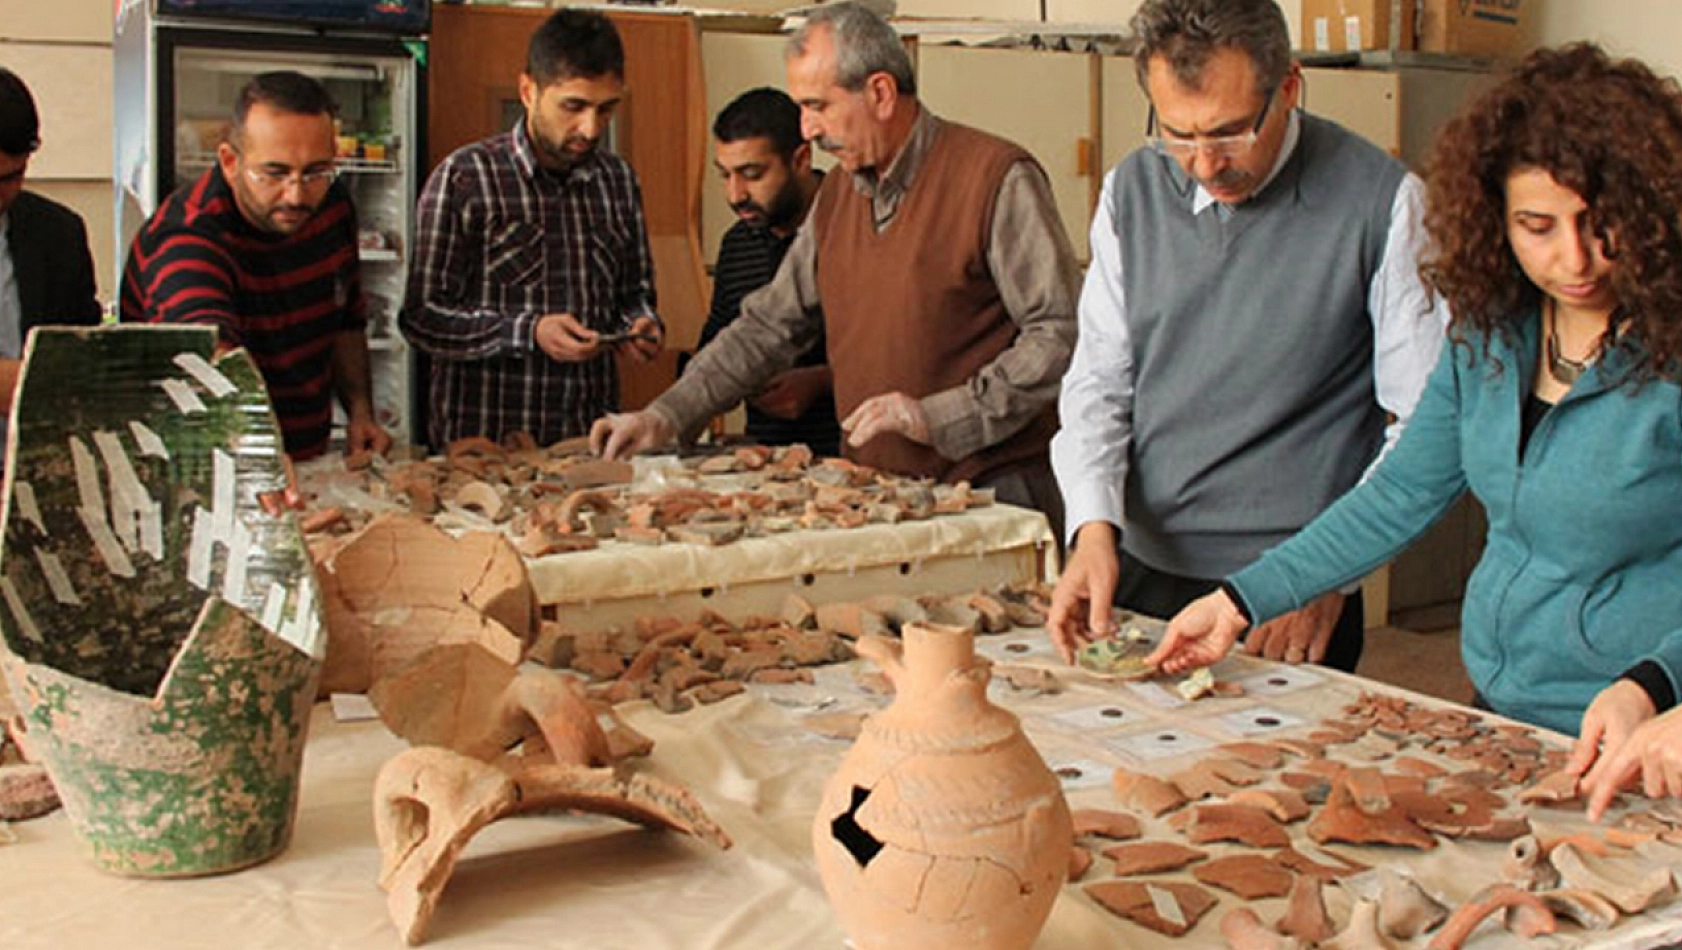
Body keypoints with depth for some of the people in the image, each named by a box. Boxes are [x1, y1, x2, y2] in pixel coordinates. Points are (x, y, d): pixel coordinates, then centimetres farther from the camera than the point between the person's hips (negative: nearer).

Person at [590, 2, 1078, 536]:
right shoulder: (838, 193, 13)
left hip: (993, 491, -5)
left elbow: (1062, 333, -14)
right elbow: (771, 326, 18)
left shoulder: (996, 177, -10)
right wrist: (668, 415, 10)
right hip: (873, 493, 6)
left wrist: (937, 416, -19)